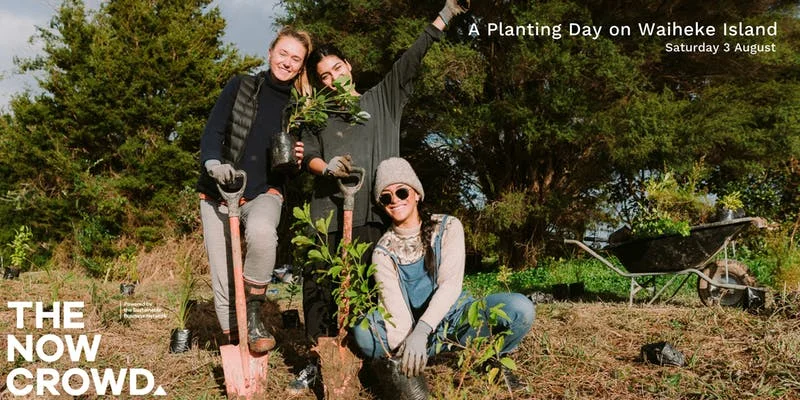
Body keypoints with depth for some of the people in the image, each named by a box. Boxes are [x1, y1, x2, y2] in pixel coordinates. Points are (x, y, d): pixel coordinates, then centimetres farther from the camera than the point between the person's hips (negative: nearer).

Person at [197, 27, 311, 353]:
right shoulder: (241, 87, 1)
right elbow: (212, 132, -5)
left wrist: (299, 159, -12)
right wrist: (213, 162, -26)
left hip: (264, 192, -1)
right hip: (219, 194, 1)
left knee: (261, 231, -35)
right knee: (223, 280, -4)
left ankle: (254, 315, -16)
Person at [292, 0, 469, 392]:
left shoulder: (383, 98, 16)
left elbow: (412, 58, 9)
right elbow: (308, 154, 6)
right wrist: (326, 167, -17)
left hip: (374, 212, -2)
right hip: (327, 212, 2)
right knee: (318, 285, -2)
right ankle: (319, 360, 9)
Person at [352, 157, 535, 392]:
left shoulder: (448, 227, -5)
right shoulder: (384, 250, -3)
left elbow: (450, 284, -19)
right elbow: (393, 302, -18)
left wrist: (421, 331, -34)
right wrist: (403, 345, -38)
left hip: (455, 315, 0)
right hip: (412, 326, 0)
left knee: (520, 308, -28)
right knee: (363, 331, -31)